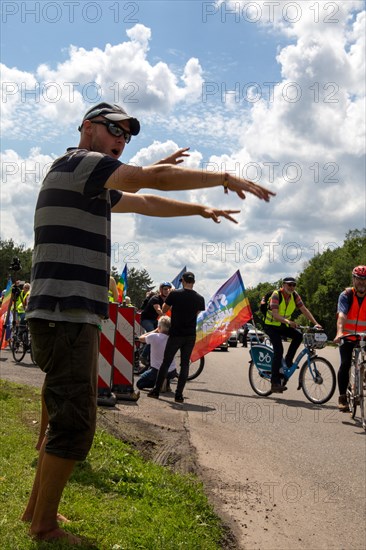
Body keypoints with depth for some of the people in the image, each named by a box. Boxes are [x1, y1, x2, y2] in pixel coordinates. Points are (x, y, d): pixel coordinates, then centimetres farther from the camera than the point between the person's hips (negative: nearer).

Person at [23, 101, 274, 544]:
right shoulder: (77, 162, -7)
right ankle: (44, 526, 6)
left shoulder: (93, 184, 23)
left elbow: (146, 204, 28)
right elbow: (153, 178, -16)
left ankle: (37, 508, 27)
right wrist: (226, 178, -11)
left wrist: (202, 210, 23)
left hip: (73, 316, 10)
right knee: (75, 424, -7)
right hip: (64, 316, -10)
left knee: (68, 417, 16)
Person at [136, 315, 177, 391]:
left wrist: (155, 331, 9)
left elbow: (141, 338, 3)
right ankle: (167, 385, 13)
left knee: (139, 384, 18)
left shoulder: (154, 337, -16)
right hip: (172, 373, 4)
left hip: (157, 371, -4)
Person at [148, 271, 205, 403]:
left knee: (166, 362, 8)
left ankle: (156, 391, 14)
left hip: (175, 334, -2)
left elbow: (164, 310, 3)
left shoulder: (174, 294, -9)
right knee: (185, 364, 8)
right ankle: (179, 394, 5)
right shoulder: (200, 298, 0)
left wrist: (168, 300, 20)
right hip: (190, 336, 2)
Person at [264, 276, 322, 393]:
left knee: (298, 336, -20)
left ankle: (288, 360, -1)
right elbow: (275, 314, -31)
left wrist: (315, 323, -17)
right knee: (278, 350, -21)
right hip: (271, 326, -6)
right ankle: (275, 383, -19)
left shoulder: (294, 296, -3)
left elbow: (304, 310, -5)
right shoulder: (276, 295, -20)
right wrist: (288, 321, -47)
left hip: (283, 326, 6)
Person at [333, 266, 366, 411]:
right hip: (348, 337, -2)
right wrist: (339, 332, -43)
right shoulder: (346, 295, -11)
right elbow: (342, 315, -26)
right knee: (345, 364, -15)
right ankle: (342, 397, -5)